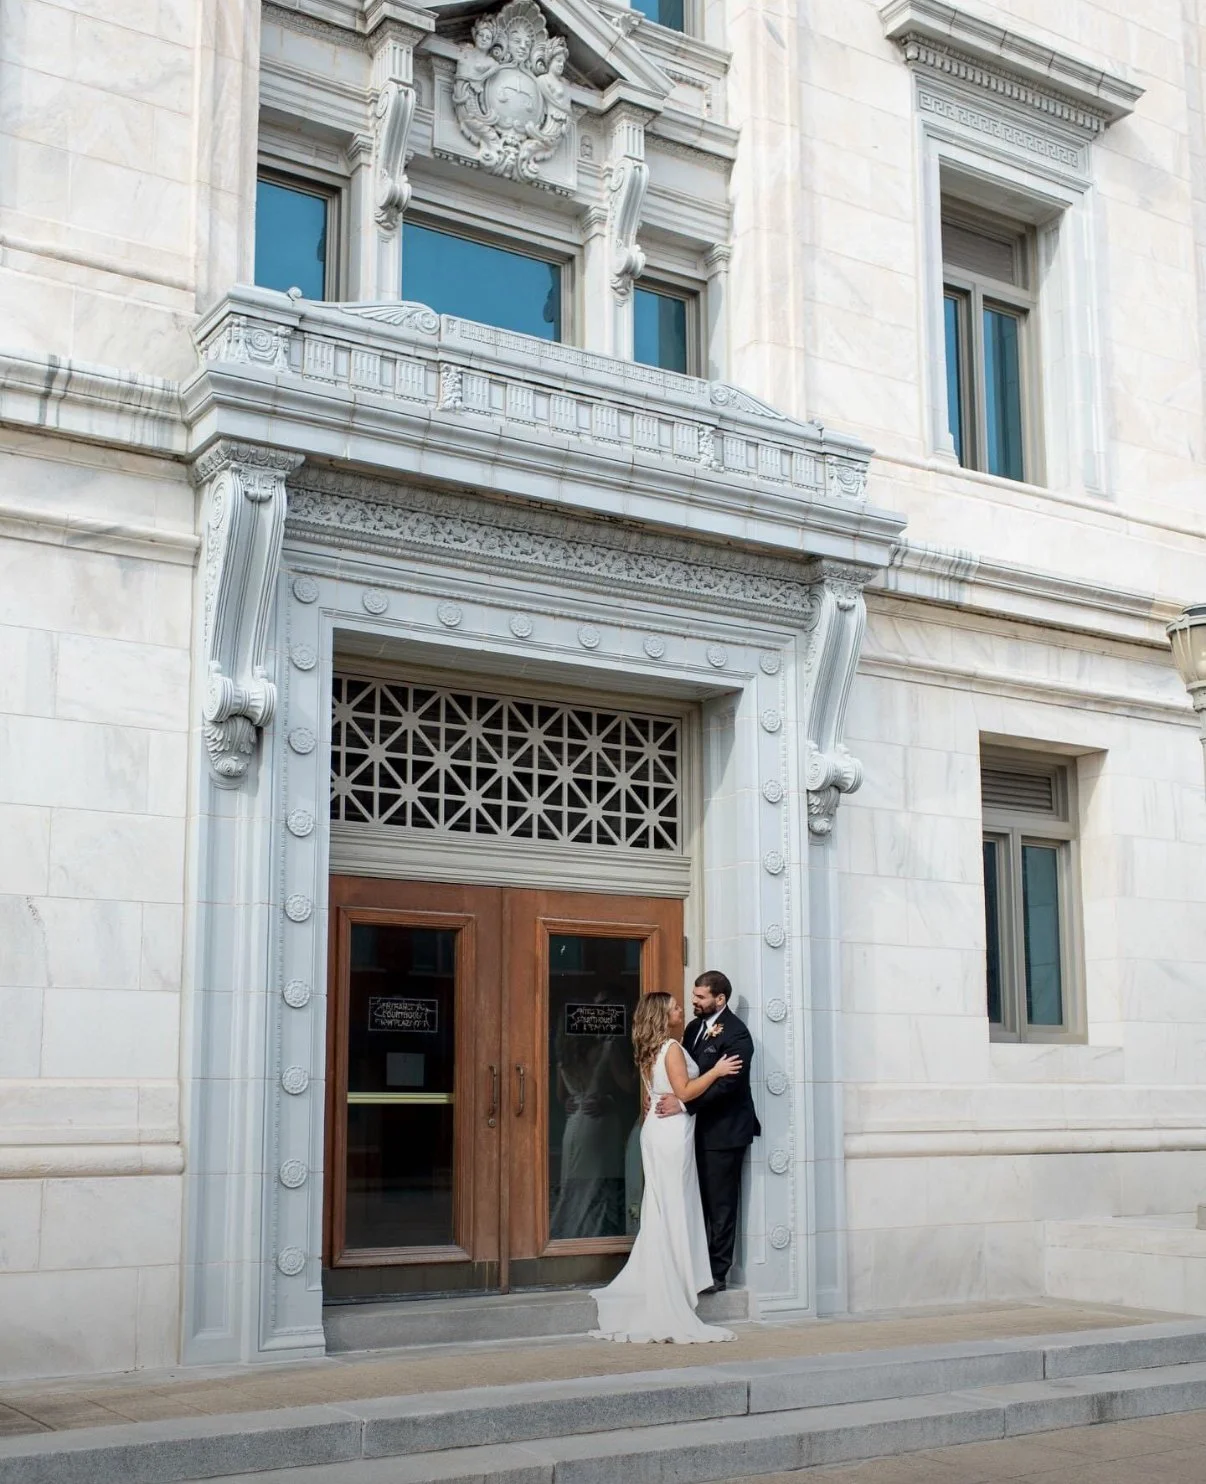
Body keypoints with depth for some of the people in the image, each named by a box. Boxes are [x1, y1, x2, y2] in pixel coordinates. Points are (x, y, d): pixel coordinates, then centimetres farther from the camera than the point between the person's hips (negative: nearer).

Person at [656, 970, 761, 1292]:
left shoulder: (736, 1033, -14)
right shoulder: (695, 1028, 12)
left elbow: (728, 1083, -21)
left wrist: (684, 1104, -24)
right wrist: (667, 1097, -2)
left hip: (723, 1131, -7)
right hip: (698, 1129, 7)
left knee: (720, 1204, 1)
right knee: (698, 1202, 10)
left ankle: (717, 1274, 7)